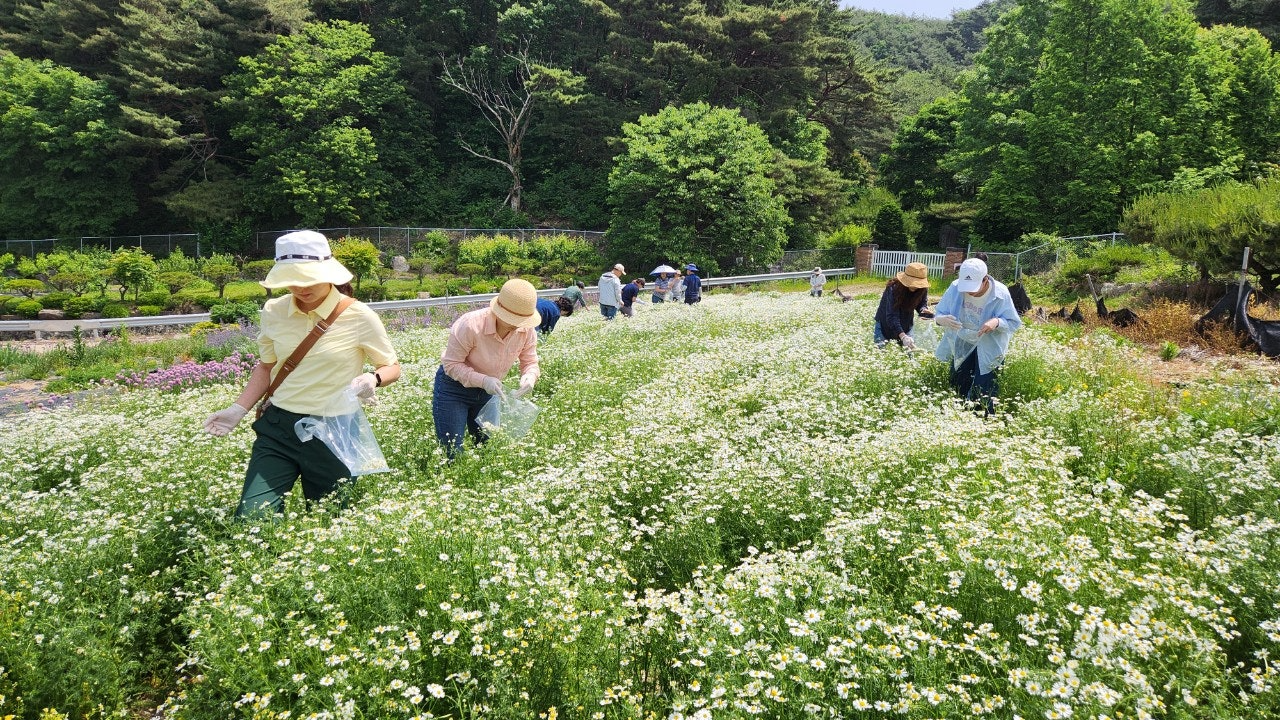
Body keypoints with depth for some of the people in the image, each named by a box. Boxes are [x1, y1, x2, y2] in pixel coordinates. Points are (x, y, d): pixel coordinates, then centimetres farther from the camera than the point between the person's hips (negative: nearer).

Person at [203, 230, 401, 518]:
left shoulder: (358, 316, -10)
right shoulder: (273, 311, 2)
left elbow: (392, 367, 1)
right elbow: (266, 367, 16)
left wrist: (373, 378, -21)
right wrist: (238, 410, 4)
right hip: (278, 428, 3)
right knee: (251, 517, -10)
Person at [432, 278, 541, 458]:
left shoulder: (527, 330, -17)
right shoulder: (470, 325, -32)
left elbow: (530, 362, -6)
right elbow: (451, 364, -24)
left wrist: (529, 377, -31)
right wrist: (483, 380, -38)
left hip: (487, 392, 5)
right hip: (453, 388, -5)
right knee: (452, 455, -4)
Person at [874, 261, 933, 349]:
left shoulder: (923, 289, -16)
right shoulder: (894, 289, -30)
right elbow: (892, 316, -36)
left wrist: (924, 310, -28)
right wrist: (903, 336, -47)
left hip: (906, 325, 4)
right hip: (886, 324, -4)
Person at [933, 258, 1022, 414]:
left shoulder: (1000, 293, -24)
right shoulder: (955, 288, -18)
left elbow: (1014, 323, -15)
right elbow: (939, 313, -8)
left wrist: (997, 322, -39)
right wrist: (942, 319, -35)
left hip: (989, 347, -3)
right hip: (961, 344, 3)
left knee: (983, 395, -6)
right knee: (957, 388, 12)